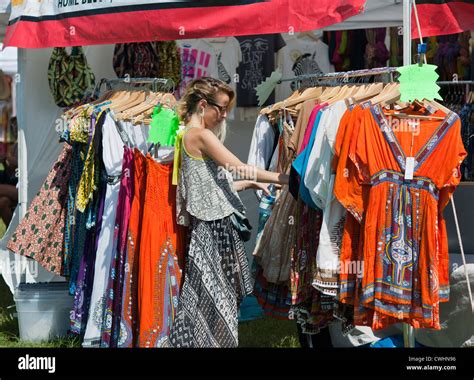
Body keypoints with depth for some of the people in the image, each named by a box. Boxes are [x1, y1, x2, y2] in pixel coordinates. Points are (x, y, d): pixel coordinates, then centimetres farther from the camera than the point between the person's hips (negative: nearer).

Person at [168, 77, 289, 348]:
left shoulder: (190, 135, 17)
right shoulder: (200, 135, -12)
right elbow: (240, 169, -17)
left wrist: (249, 183, 14)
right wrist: (283, 178, -11)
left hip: (214, 226, 9)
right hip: (214, 226, -9)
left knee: (215, 296, 10)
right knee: (215, 298, -5)